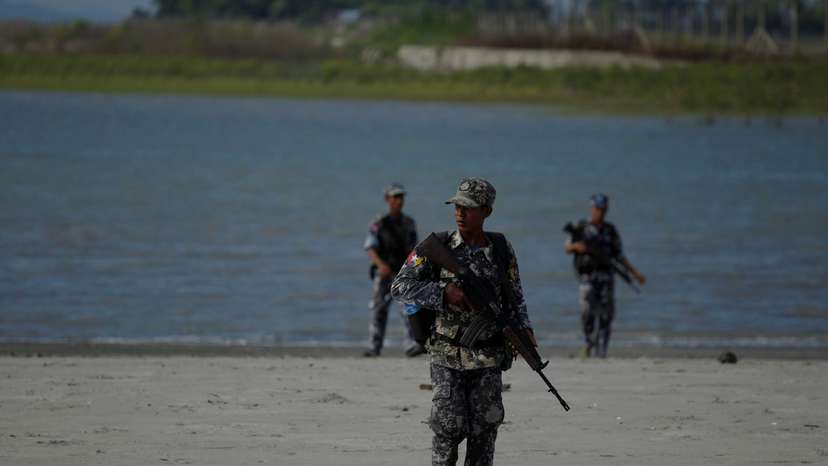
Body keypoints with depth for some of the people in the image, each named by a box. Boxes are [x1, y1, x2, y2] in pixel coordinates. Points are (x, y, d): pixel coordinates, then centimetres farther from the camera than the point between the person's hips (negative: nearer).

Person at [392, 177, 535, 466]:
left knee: (484, 431, 1)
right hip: (447, 356, -2)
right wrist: (444, 292, -21)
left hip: (488, 358, 2)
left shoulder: (501, 249, 2)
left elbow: (514, 296, 11)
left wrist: (524, 329, -6)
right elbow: (400, 287, -10)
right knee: (450, 426, -10)